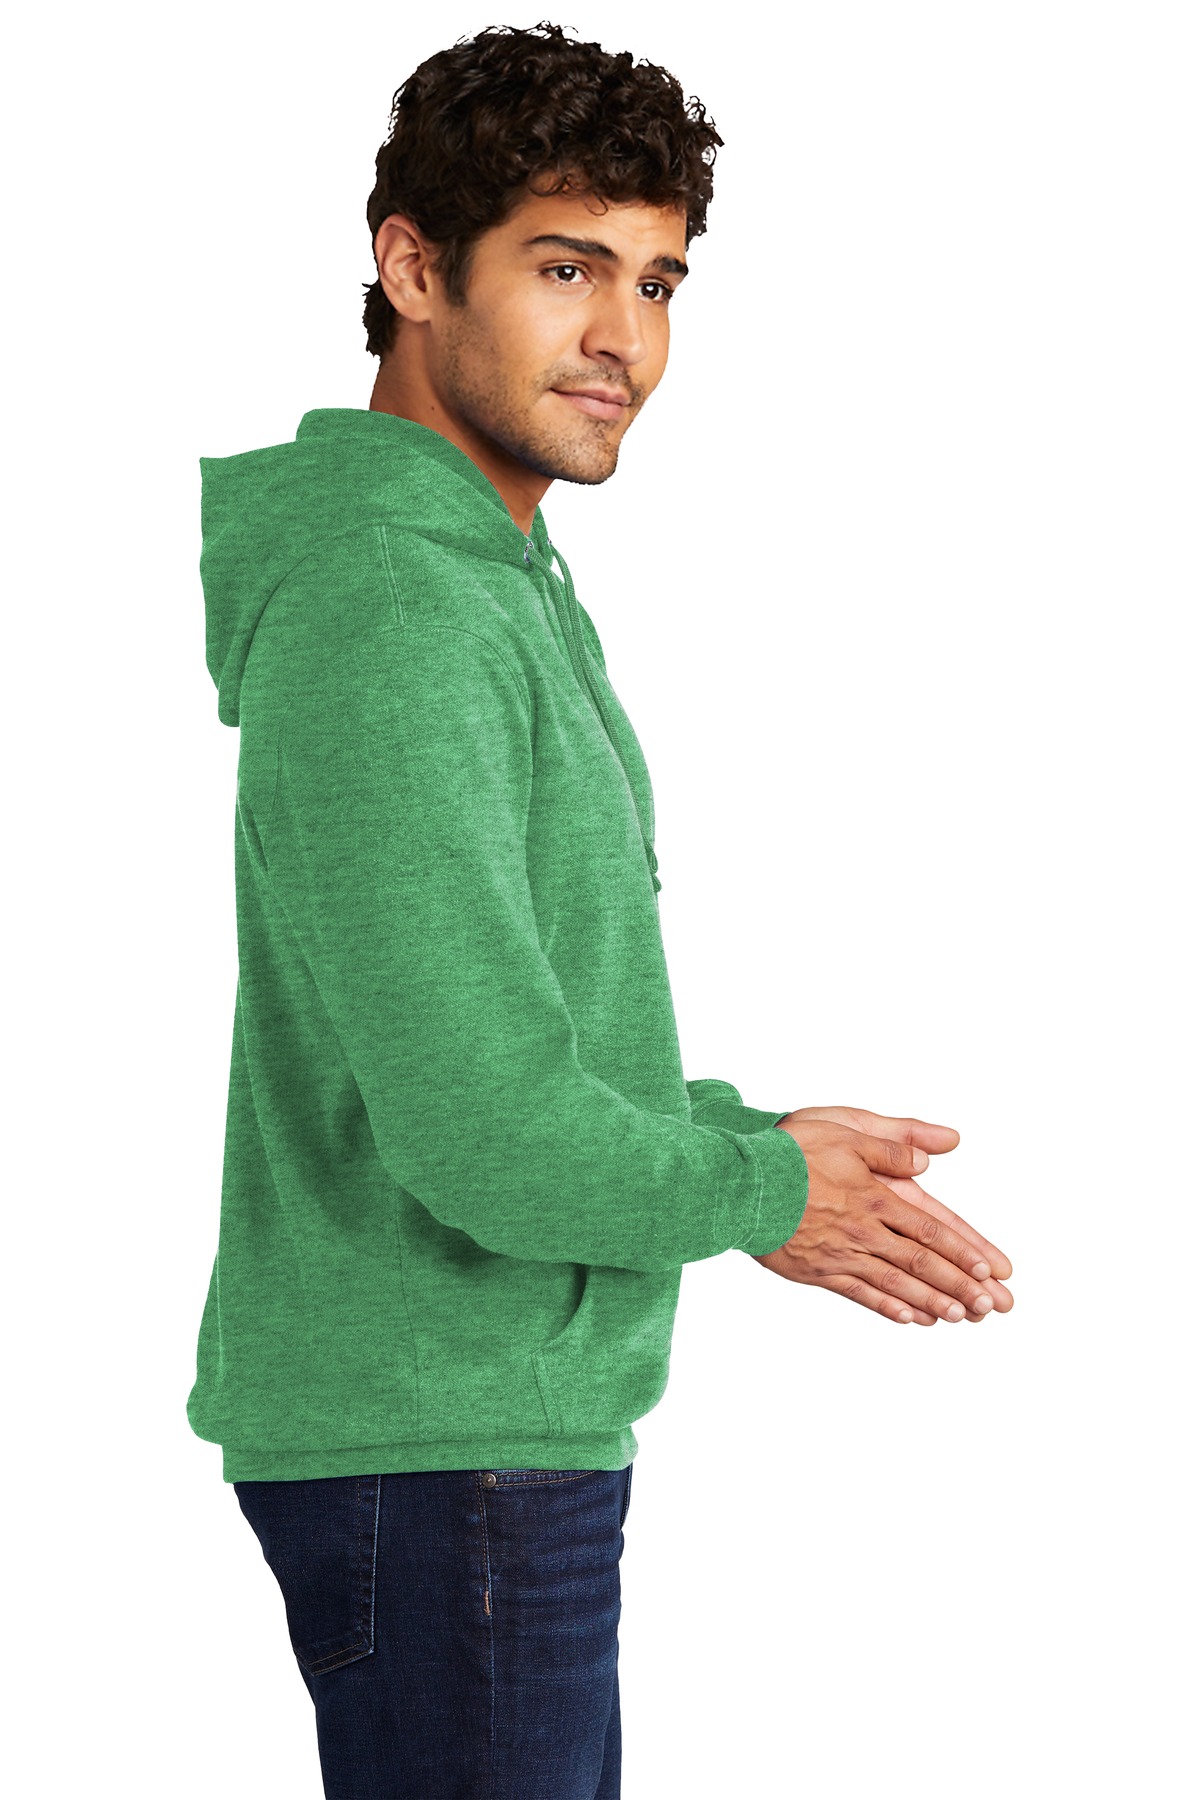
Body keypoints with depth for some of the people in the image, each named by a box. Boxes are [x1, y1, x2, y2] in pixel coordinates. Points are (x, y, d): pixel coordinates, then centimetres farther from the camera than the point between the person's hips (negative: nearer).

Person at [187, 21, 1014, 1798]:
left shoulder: (504, 581, 13)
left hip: (520, 1413, 10)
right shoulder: (389, 616, -21)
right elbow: (487, 1130, -27)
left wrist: (741, 1136, 5)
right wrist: (759, 1193, -10)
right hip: (443, 1447, -10)